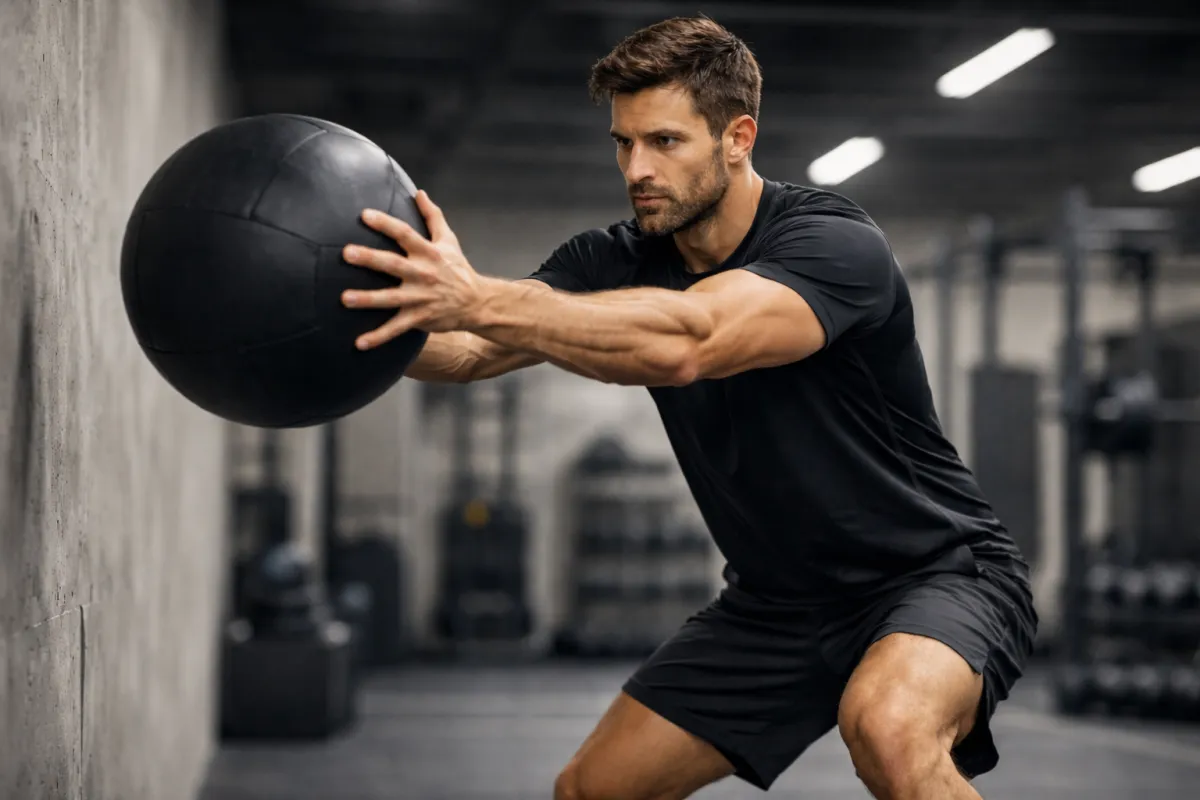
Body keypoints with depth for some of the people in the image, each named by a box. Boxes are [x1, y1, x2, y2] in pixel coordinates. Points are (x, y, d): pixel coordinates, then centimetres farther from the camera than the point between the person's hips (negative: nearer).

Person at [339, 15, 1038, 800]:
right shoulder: (620, 262, -4)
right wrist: (383, 314, -39)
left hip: (940, 576, -7)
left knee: (886, 724, -39)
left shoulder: (836, 246, -24)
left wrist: (477, 300, -52)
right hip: (776, 602, 7)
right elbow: (469, 353, -19)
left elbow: (684, 342, -44)